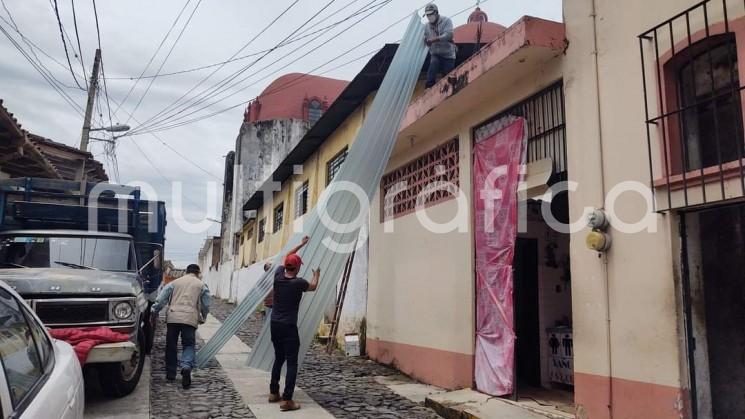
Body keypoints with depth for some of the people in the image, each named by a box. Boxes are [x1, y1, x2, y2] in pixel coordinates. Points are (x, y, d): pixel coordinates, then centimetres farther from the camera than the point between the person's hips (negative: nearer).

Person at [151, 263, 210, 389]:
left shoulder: (174, 282, 18)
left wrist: (154, 312, 15)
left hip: (173, 317, 2)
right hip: (190, 318, -2)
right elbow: (206, 306, 13)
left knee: (171, 346, 14)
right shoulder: (202, 285, 13)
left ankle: (170, 374, 19)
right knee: (189, 345, 3)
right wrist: (202, 318, 27)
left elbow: (161, 299, 10)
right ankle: (186, 366, -24)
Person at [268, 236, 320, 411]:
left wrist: (301, 244, 27)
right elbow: (313, 286, 10)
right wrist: (316, 275, 31)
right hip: (288, 327, -6)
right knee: (292, 363, -3)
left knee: (278, 359, 19)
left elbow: (286, 258, 19)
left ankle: (273, 393, 25)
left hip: (275, 325, 6)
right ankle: (287, 400, -7)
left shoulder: (278, 276, 0)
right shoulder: (298, 283, -14)